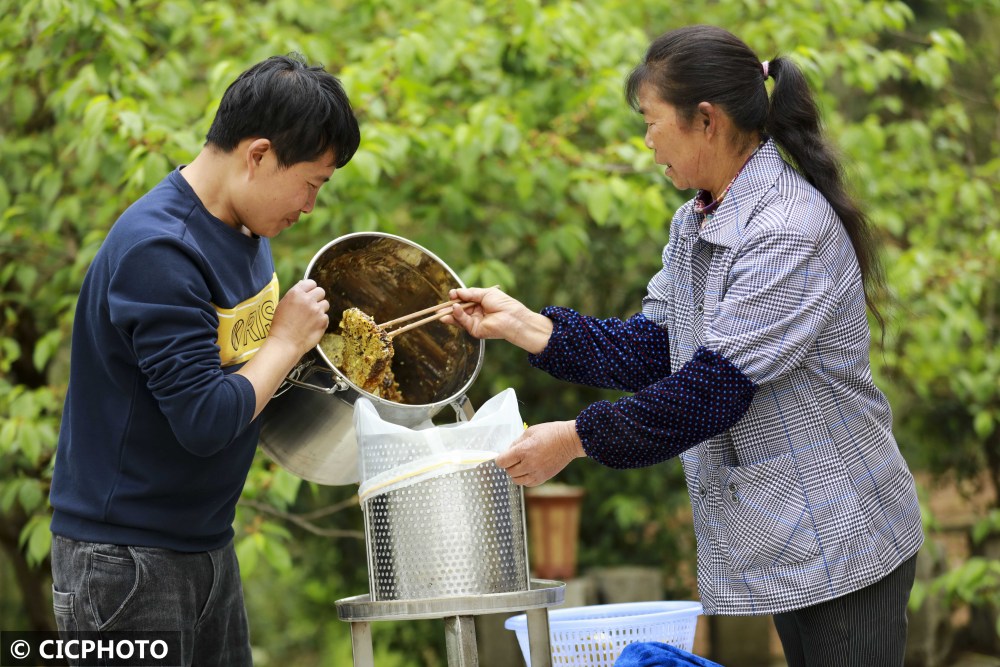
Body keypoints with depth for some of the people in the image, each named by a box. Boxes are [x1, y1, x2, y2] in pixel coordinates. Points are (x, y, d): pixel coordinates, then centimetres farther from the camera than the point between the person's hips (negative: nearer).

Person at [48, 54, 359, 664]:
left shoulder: (246, 226, 6)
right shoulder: (156, 252, -24)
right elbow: (207, 423, -28)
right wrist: (288, 342, -14)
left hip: (207, 541, 9)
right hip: (125, 558, -9)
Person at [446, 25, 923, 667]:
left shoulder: (791, 229, -21)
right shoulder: (695, 226, 11)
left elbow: (716, 385, -24)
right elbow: (651, 349, 8)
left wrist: (578, 439, -19)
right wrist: (522, 324, 1)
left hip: (843, 541, -9)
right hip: (783, 540, 9)